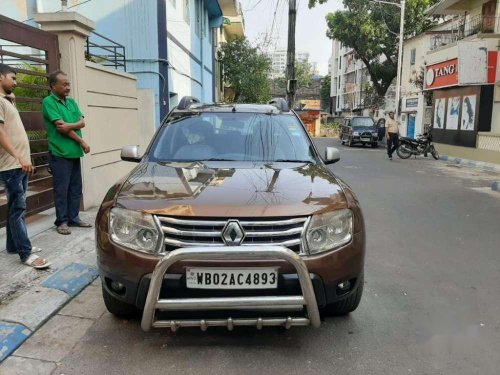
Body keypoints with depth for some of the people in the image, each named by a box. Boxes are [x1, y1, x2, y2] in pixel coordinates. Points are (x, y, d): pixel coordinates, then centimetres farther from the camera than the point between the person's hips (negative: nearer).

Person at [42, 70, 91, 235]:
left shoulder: (71, 102, 14)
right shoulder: (48, 102, -7)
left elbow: (82, 122, 4)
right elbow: (61, 127, -14)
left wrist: (69, 125, -17)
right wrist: (82, 142, -8)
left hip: (74, 153, 7)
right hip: (60, 154, -7)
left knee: (76, 188, 10)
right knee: (62, 189, -1)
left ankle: (74, 218, 20)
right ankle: (61, 221, 8)